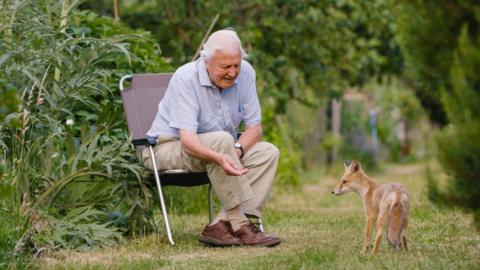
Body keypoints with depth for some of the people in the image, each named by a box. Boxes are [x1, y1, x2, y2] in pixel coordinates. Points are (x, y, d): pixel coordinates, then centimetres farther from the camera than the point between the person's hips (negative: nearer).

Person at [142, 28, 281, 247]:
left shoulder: (245, 73, -7)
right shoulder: (185, 79, -23)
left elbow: (254, 127, -2)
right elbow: (187, 139, -32)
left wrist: (237, 150, -25)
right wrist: (219, 158, -51)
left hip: (217, 149, 6)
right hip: (169, 147, -6)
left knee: (268, 153, -16)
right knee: (221, 140, -34)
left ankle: (221, 226, -26)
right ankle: (240, 226, -32)